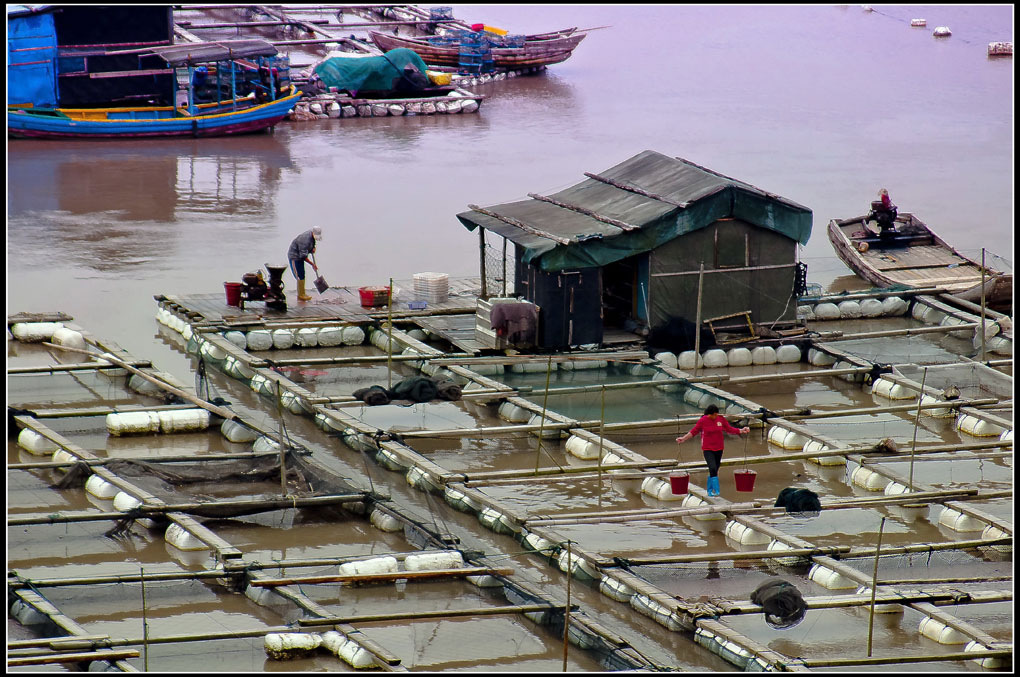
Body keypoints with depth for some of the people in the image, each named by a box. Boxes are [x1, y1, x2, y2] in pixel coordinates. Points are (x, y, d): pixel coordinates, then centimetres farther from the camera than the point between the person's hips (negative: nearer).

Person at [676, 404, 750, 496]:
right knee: (713, 469, -19)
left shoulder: (721, 419, 0)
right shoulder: (702, 420, -7)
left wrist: (741, 431, 2)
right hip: (707, 449, -4)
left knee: (715, 471, 8)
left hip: (719, 449, 4)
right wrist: (683, 439, -4)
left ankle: (710, 490, 22)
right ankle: (716, 491, -17)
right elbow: (693, 431, 1)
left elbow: (729, 429, 10)